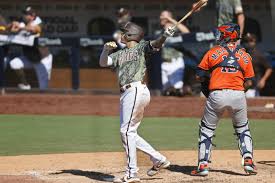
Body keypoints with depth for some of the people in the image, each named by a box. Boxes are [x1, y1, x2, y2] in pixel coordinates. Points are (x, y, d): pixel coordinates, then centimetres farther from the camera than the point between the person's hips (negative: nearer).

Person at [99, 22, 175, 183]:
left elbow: (155, 44, -13)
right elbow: (103, 63, 10)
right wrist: (106, 49, -9)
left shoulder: (141, 47, 5)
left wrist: (165, 36, -33)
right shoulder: (120, 54, 23)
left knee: (127, 130, -12)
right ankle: (159, 159, 17)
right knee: (130, 132, 10)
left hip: (136, 90, -8)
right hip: (126, 94, 8)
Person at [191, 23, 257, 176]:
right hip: (238, 95, 2)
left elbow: (200, 76, 3)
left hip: (216, 95, -2)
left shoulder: (213, 52, 2)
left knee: (206, 129, 12)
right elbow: (249, 83, 6)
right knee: (243, 129, 21)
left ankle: (203, 165, 7)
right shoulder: (245, 55, 9)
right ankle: (248, 161, 9)